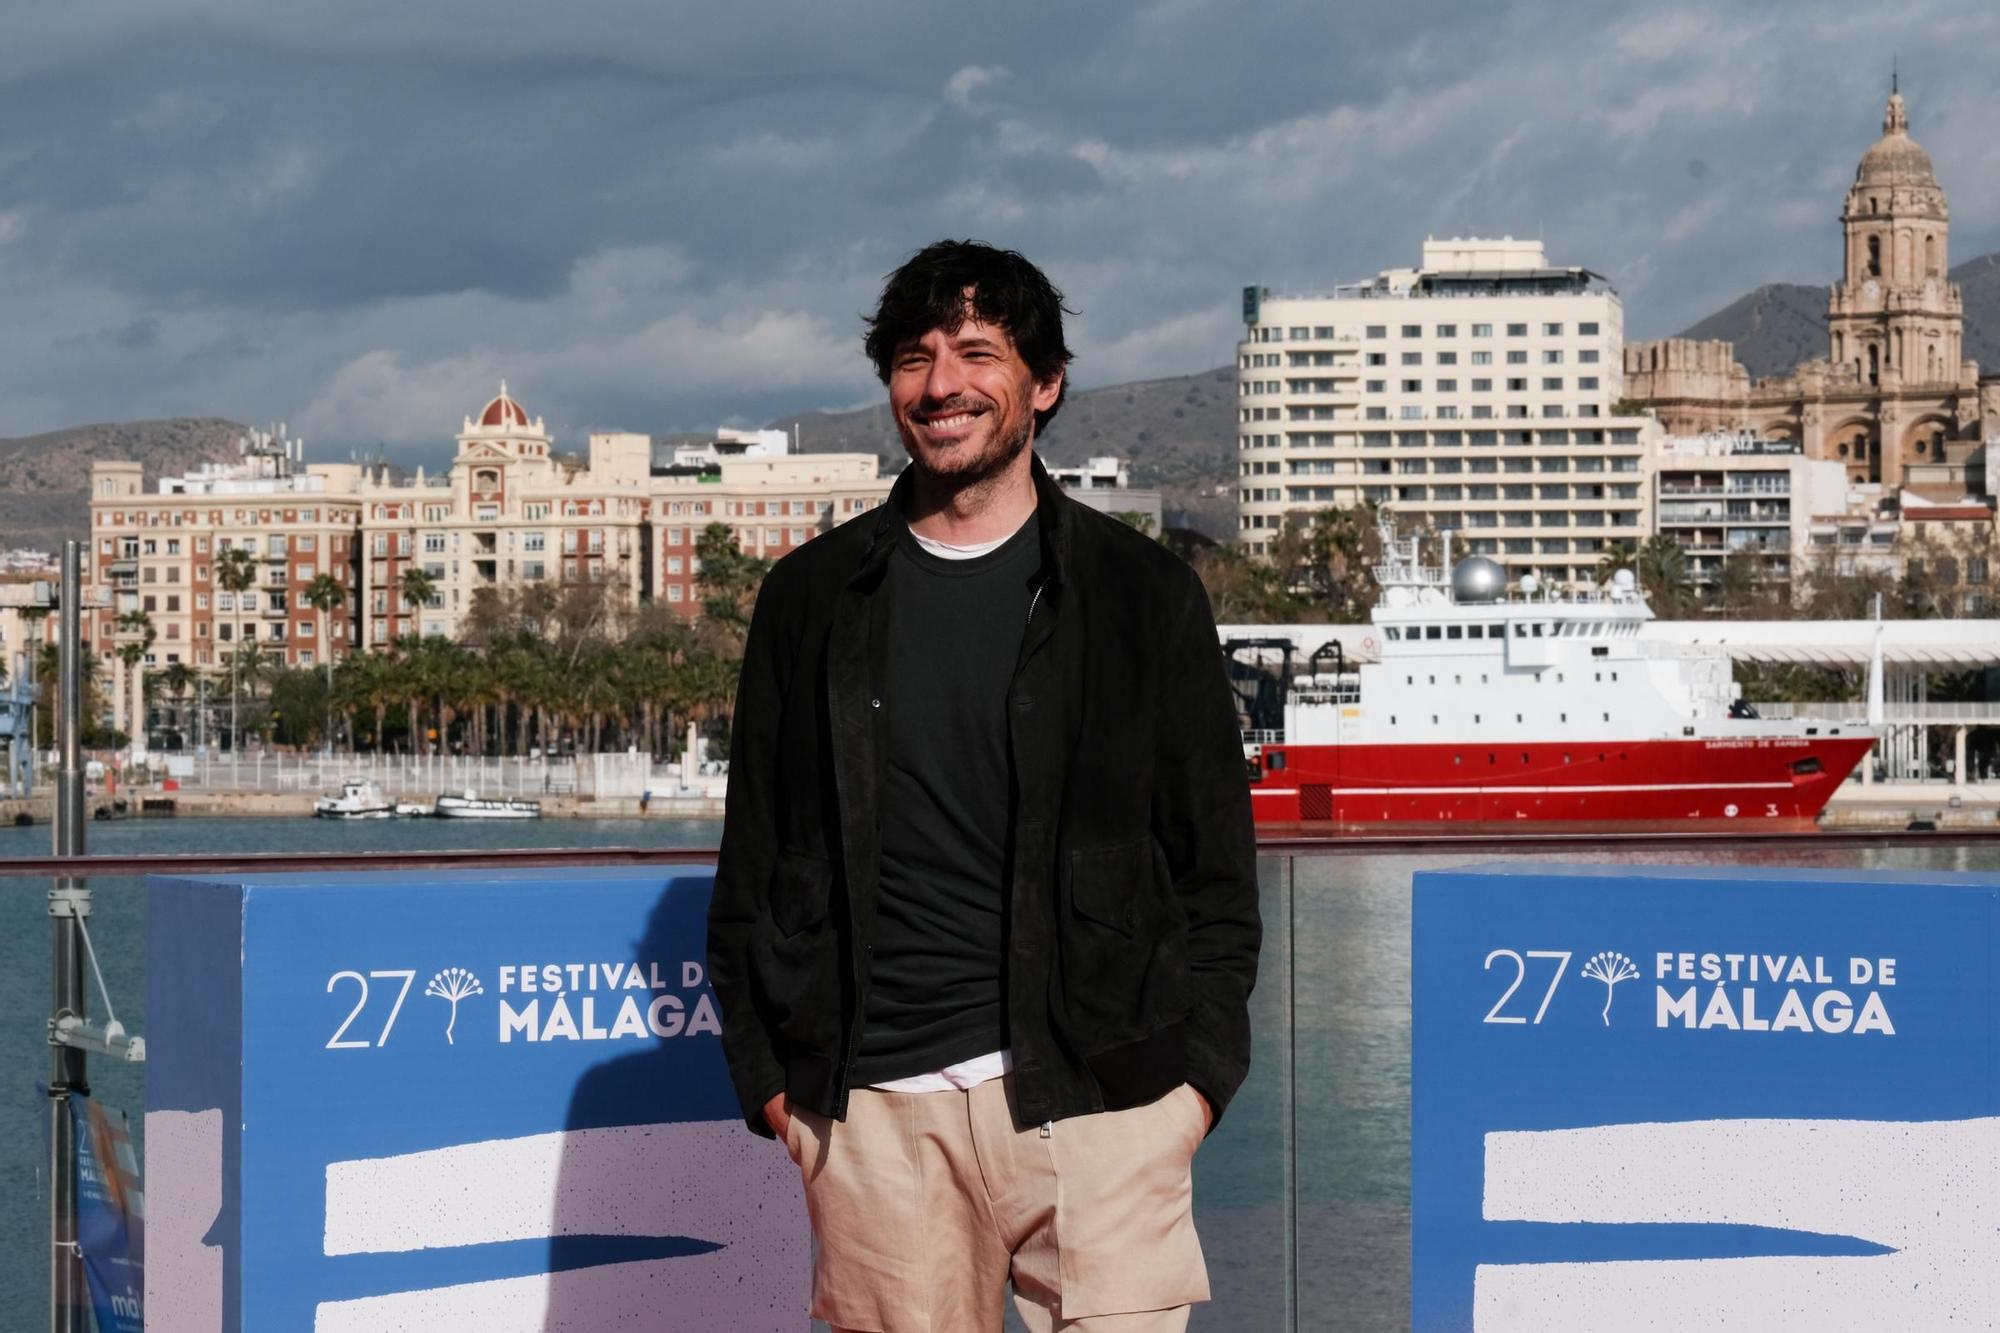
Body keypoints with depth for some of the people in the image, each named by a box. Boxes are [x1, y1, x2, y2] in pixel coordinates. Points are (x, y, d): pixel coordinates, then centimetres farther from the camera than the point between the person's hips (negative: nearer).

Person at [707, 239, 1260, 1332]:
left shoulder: (1142, 595, 8)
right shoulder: (813, 599, 12)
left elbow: (1215, 861, 8)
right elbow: (753, 861, 15)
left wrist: (1197, 1071, -1)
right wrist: (766, 1073, 6)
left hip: (1091, 1091, -1)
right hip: (871, 1108, 2)